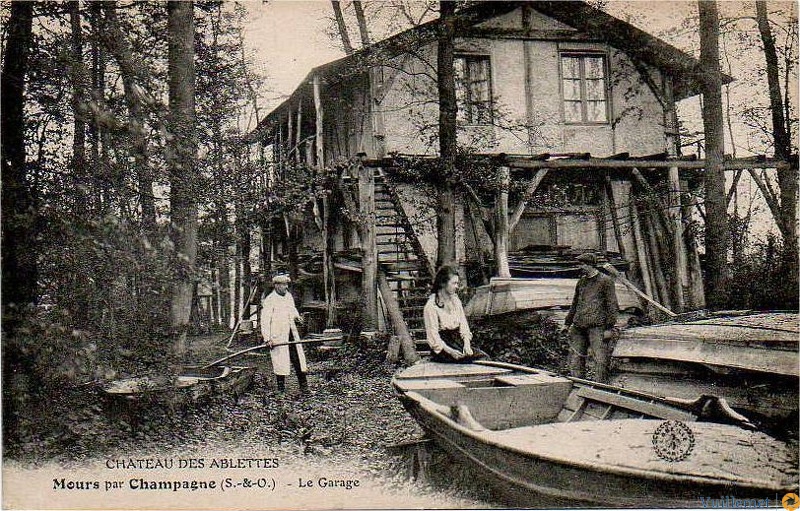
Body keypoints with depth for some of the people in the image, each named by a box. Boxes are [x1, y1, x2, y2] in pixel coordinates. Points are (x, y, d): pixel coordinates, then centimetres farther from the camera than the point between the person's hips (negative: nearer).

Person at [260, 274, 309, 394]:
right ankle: (281, 390, 9)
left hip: (292, 333, 6)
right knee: (280, 361, -2)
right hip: (277, 336, -6)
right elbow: (264, 320, -13)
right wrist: (267, 339, -19)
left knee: (298, 358, 5)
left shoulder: (288, 296, 11)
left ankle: (304, 387, 12)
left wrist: (296, 316, 6)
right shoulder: (269, 300, -10)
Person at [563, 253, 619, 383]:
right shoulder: (581, 281, 18)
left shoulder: (605, 281, -2)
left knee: (600, 360, -9)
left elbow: (612, 306, -5)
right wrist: (567, 323, 23)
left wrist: (609, 328, -11)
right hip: (578, 327, 7)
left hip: (597, 326, -7)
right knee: (575, 359, 7)